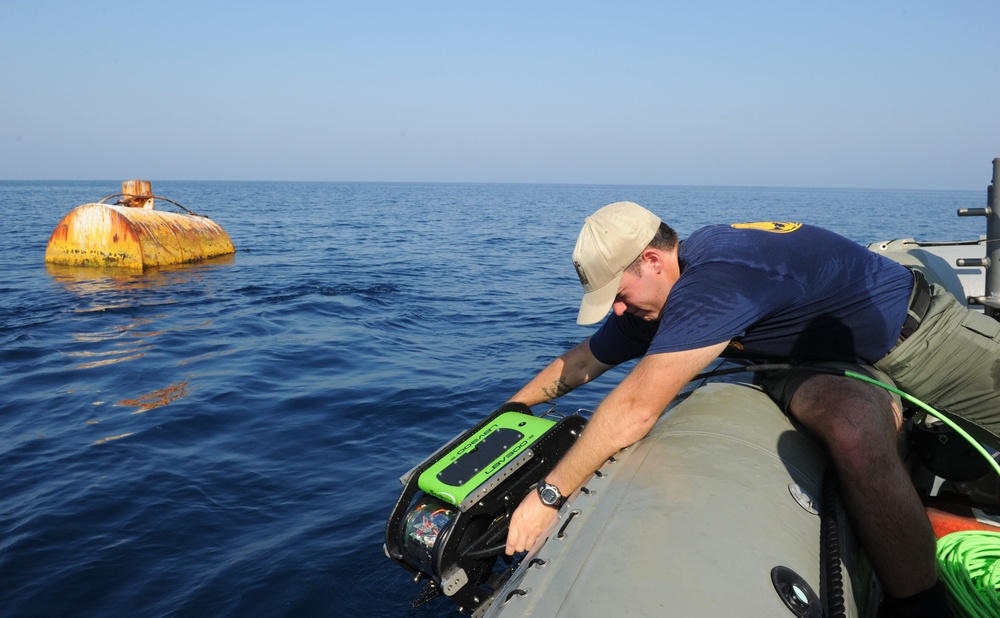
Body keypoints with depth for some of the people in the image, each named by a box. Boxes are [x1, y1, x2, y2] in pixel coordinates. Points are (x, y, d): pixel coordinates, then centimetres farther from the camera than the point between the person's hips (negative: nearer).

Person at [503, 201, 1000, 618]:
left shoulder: (714, 279, -37)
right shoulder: (651, 304, -8)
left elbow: (637, 407, -41)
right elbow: (580, 363, 7)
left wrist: (549, 495, -34)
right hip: (833, 361, 5)